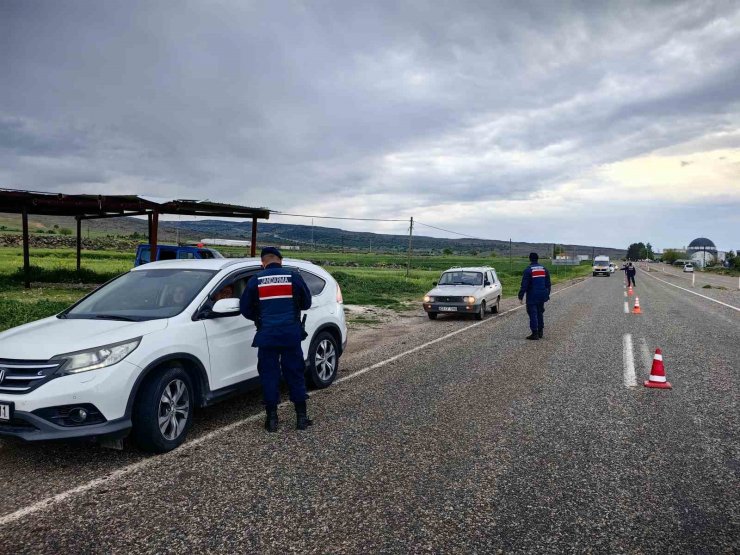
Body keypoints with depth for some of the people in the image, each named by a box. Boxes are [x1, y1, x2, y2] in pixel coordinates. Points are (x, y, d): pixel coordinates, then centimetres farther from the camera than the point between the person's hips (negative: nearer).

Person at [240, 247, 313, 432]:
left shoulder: (255, 281, 0)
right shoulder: (294, 277, -1)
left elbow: (245, 309, 6)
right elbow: (306, 303, 9)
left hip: (267, 336, 0)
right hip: (291, 335, 0)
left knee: (269, 375, 8)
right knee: (295, 374, 9)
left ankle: (272, 418, 11)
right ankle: (301, 417, 14)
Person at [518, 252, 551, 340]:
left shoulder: (528, 270, -11)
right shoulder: (544, 269, 8)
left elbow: (524, 285, -14)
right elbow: (548, 284, 13)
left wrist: (521, 296, -9)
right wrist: (547, 294, 22)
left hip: (532, 296, -6)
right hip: (542, 295, 6)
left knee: (533, 314, -3)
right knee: (540, 313, 17)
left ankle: (535, 333, -4)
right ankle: (540, 332, 22)